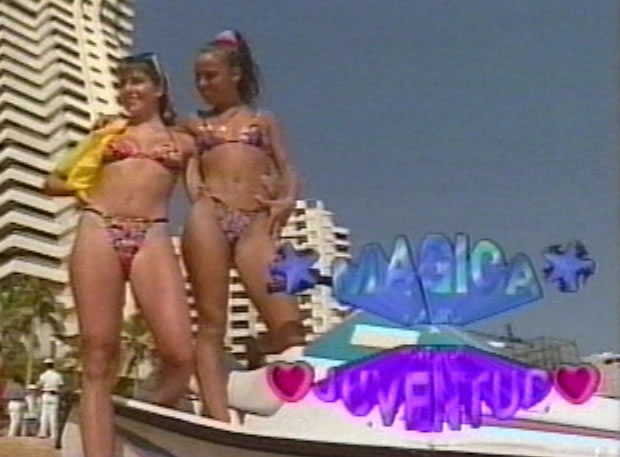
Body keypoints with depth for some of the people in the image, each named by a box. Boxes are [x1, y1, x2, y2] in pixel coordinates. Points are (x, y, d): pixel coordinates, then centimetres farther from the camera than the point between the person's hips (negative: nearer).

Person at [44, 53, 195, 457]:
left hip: (152, 239, -1)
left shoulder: (183, 141, 21)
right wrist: (93, 185, 10)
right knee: (98, 360, -7)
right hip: (98, 233, 1)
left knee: (180, 354, -18)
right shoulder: (109, 132, 23)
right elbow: (54, 181, 24)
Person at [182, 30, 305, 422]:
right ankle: (220, 423, -9)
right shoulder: (195, 125, 25)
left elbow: (288, 168, 15)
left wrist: (288, 201, -5)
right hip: (208, 218, 1)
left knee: (289, 326, -15)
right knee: (211, 324, -8)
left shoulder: (265, 121, 24)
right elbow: (190, 166, 14)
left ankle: (254, 354, 18)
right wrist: (196, 192, -8)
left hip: (256, 223, 0)